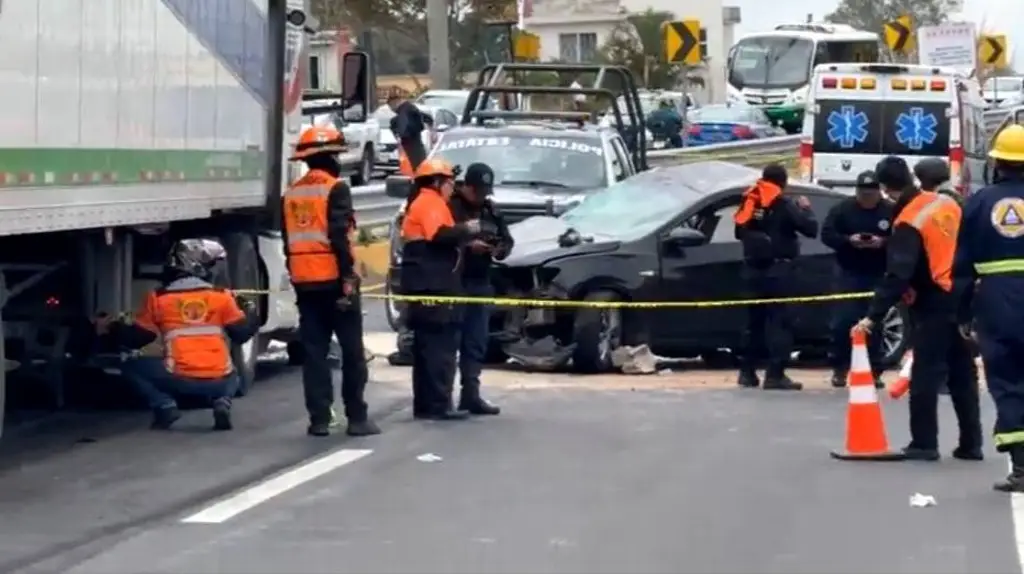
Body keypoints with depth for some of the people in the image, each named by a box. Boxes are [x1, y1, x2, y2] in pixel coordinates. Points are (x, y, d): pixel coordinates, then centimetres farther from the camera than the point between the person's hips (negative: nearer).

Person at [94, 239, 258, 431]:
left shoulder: (158, 299, 4)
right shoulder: (222, 297, 6)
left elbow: (136, 338, 11)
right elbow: (241, 333, 10)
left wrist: (111, 329, 30)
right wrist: (250, 313, 32)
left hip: (179, 378, -2)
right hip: (218, 380, 2)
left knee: (131, 367, 20)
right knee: (231, 377, 39)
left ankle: (165, 406, 0)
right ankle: (222, 403, 4)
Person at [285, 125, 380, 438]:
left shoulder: (291, 194, 12)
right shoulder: (335, 188, -9)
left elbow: (289, 240, 13)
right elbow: (339, 235, -17)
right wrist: (348, 276, -16)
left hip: (304, 282, 6)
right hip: (334, 279, -6)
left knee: (314, 351, 7)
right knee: (352, 350, 2)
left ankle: (319, 418, 4)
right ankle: (357, 418, 2)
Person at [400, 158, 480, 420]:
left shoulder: (420, 204, 25)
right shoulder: (431, 202, -7)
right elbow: (440, 235, -23)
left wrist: (465, 241, 21)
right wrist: (467, 229, -9)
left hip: (426, 285, 11)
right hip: (433, 285, -11)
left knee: (427, 345, 11)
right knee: (440, 345, -12)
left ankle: (424, 404, 13)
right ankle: (439, 405, -15)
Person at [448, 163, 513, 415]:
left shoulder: (490, 210, 17)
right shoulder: (450, 206, -6)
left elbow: (507, 240, 18)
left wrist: (500, 249, -4)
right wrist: (467, 244, -23)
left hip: (481, 283, 7)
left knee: (477, 342, 8)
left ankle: (471, 393, 13)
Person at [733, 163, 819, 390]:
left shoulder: (749, 201, 9)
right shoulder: (784, 204, -8)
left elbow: (740, 231, 18)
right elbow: (810, 229, -9)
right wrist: (805, 208, 7)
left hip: (753, 269, 6)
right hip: (776, 269, -6)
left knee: (754, 319, 14)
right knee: (778, 320, -5)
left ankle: (747, 372, 16)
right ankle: (775, 375, -11)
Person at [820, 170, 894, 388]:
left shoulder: (891, 211, -1)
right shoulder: (842, 209, 0)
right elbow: (827, 234, -3)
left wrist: (883, 242, -21)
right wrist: (848, 240, -20)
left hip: (878, 276, 0)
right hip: (848, 274, 0)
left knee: (875, 324, 3)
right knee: (843, 321, -5)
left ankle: (874, 371, 11)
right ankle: (839, 369, 7)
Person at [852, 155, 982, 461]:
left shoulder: (909, 222, -16)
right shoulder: (947, 203, 6)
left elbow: (896, 276, -21)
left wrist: (873, 315, -20)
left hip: (934, 305, -7)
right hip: (961, 300, 7)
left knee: (925, 375, -1)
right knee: (963, 373, 12)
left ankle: (924, 444, 0)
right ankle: (970, 444, 15)